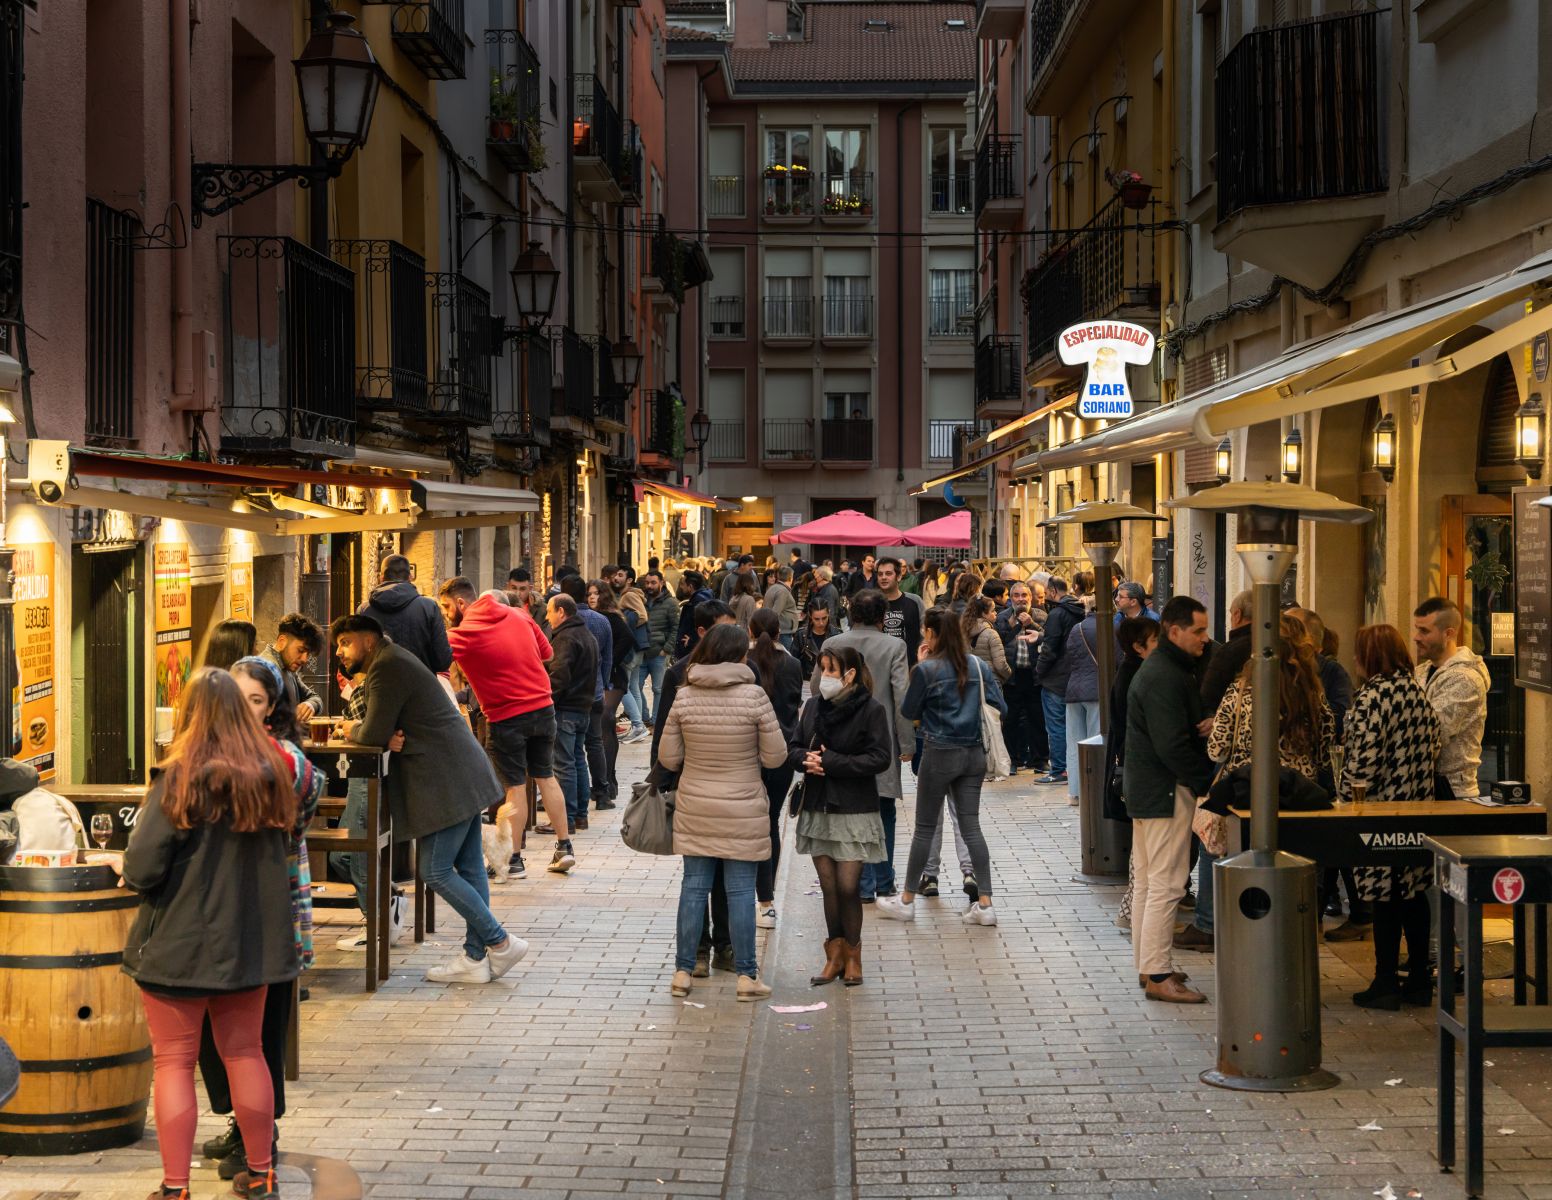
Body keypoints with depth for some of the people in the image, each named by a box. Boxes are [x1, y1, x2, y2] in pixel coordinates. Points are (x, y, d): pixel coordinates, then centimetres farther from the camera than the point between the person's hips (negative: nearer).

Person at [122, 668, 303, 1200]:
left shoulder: (180, 779, -16)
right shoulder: (272, 773, 0)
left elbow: (140, 870, -17)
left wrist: (131, 871, 3)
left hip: (180, 945, -5)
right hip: (250, 940, 5)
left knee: (174, 1061, 4)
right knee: (244, 1052, 17)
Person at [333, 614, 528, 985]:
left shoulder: (387, 667, -13)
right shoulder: (392, 660, 20)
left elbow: (374, 734, -16)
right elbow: (384, 731, 18)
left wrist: (350, 730, 5)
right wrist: (390, 738, -5)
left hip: (447, 782, -10)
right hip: (462, 776, 10)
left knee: (436, 871, -7)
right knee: (468, 868, 10)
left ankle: (500, 942, -2)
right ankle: (476, 958, 13)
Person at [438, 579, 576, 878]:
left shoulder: (464, 634, -13)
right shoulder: (518, 615, 5)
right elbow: (547, 653, 12)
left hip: (506, 716, -5)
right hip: (543, 706, 5)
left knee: (515, 788, 3)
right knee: (546, 777, 16)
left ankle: (514, 860, 10)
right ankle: (564, 847, 19)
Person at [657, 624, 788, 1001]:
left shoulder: (684, 697, -5)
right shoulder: (754, 696, -13)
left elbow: (668, 757, 0)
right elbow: (775, 756, -8)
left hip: (694, 810, 3)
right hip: (742, 811, -3)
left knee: (693, 886, 10)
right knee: (741, 890, 4)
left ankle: (683, 971, 14)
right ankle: (746, 975, 9)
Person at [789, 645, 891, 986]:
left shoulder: (871, 710, -7)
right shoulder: (813, 706, 8)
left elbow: (879, 758, -14)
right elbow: (794, 749, 11)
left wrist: (830, 762, -17)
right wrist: (806, 759, -13)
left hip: (855, 812, -4)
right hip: (817, 809, 5)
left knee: (848, 886, -6)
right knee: (828, 886, 6)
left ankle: (852, 954, 12)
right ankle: (835, 954, 17)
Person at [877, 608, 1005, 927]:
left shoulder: (927, 669, -12)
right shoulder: (978, 666, 3)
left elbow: (909, 711, -1)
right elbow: (1000, 708, 4)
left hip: (939, 754, -4)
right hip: (973, 754, 4)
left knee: (925, 827, 5)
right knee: (971, 826, 6)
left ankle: (906, 900, 15)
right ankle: (985, 904, 1)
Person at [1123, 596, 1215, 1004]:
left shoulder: (1159, 669, 16)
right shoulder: (1165, 677, -19)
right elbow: (1172, 745, -25)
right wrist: (1206, 782, -17)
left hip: (1146, 789, 11)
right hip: (1166, 791, -11)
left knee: (1148, 882, 16)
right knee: (1166, 885, -9)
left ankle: (1148, 964, 25)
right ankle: (1158, 976, -8)